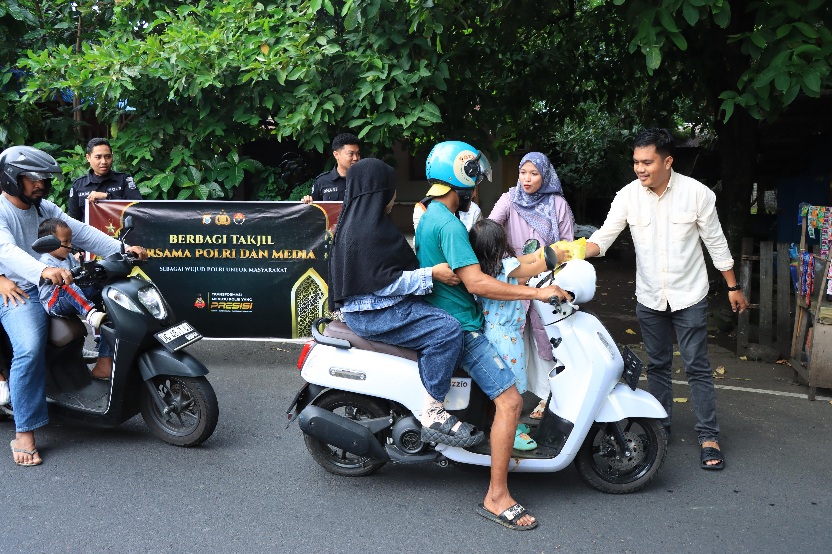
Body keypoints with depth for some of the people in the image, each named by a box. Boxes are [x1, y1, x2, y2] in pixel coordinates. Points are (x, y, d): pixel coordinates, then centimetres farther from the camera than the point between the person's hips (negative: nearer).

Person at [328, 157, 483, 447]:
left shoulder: (361, 220, 15)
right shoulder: (366, 230, -19)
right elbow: (382, 281, -23)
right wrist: (431, 274, -21)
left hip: (375, 304, 11)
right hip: (372, 312, -11)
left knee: (442, 321, 16)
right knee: (447, 329, -23)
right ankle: (432, 416, -19)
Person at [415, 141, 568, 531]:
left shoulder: (429, 216, 13)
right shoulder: (449, 224, -20)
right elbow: (476, 283, -28)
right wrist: (536, 292, -24)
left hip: (444, 319, 11)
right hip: (460, 328, -11)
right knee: (510, 400, -16)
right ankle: (496, 498, -11)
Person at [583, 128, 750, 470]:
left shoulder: (696, 193, -11)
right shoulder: (628, 196, -7)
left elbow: (716, 243, -2)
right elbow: (603, 237, -10)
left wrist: (733, 287, 3)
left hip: (689, 297, -3)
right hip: (650, 299, 3)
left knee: (697, 367, 0)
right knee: (657, 366, 15)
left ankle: (708, 437, 9)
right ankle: (660, 427, 29)